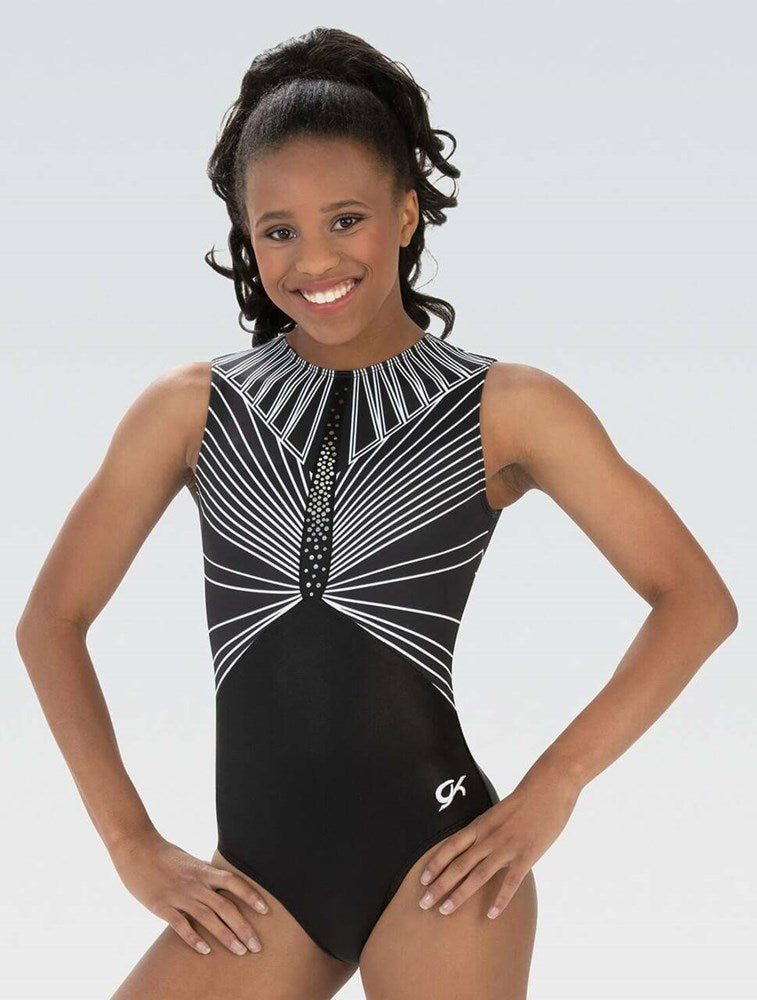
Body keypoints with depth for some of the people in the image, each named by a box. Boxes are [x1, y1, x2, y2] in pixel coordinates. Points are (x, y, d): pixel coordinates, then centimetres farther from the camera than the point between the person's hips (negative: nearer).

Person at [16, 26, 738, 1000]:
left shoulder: (508, 408, 2)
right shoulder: (191, 407, 6)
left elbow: (697, 601, 1)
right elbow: (52, 620, 11)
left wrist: (552, 786, -7)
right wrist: (133, 844, 4)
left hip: (435, 857, -2)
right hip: (262, 878, 2)